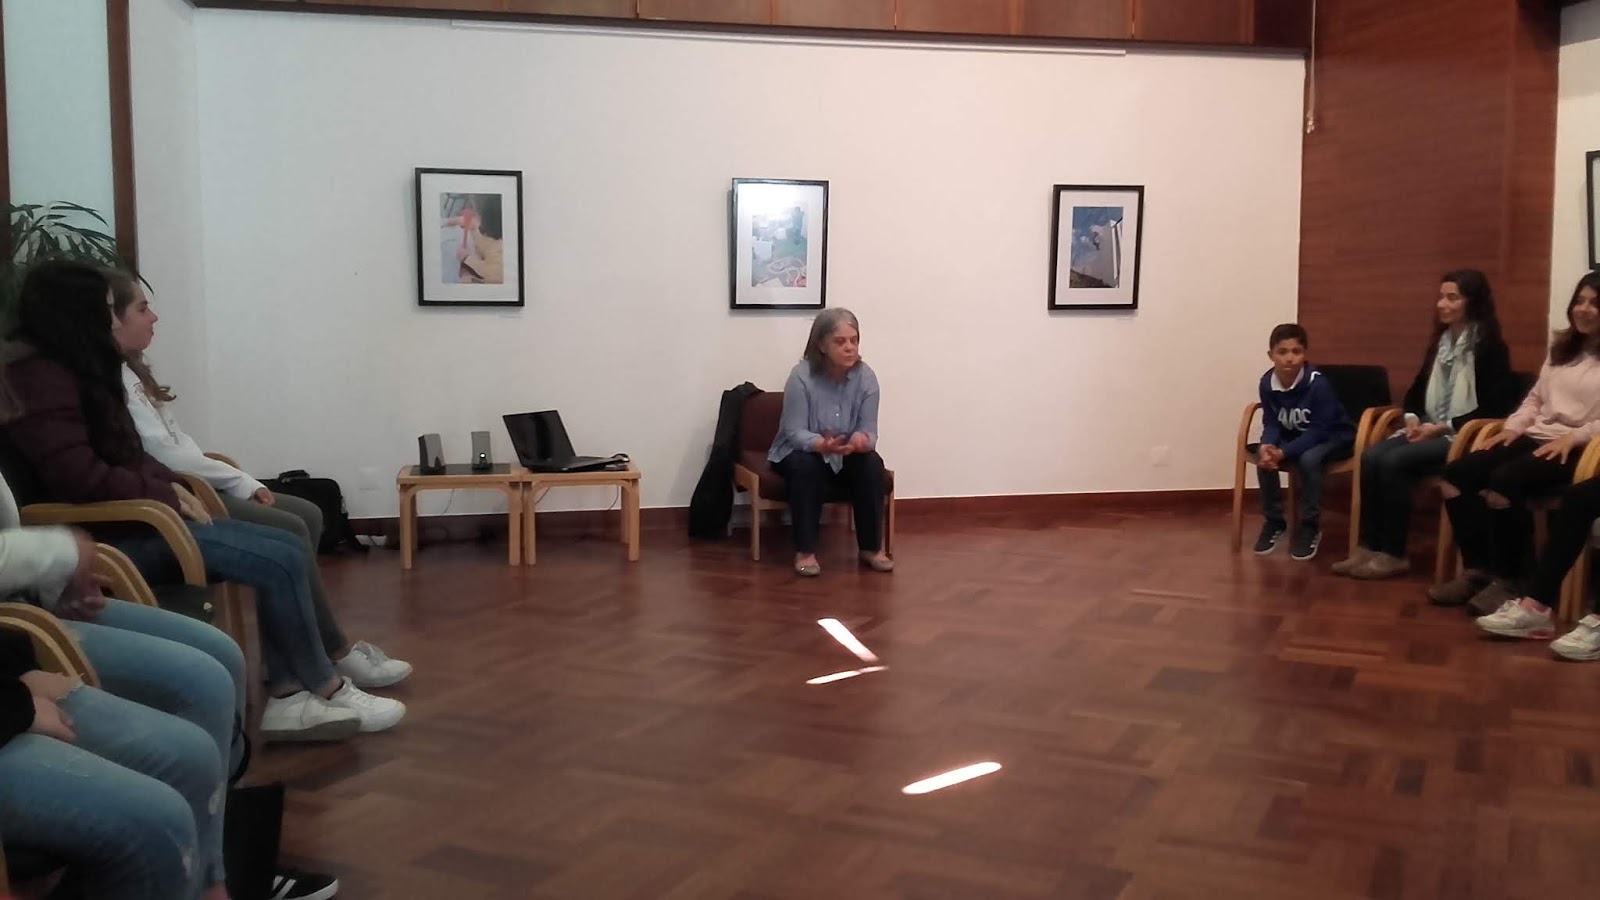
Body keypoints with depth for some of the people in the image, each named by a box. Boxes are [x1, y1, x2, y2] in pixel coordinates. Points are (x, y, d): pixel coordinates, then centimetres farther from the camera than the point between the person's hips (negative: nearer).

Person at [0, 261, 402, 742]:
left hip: (133, 516, 11)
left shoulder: (70, 369, 16)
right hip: (111, 534, -11)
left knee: (285, 547, -1)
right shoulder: (40, 377, -16)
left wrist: (169, 485, 2)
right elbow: (79, 478, -25)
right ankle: (327, 690, -1)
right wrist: (167, 496, -14)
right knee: (280, 561, -17)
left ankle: (287, 698, -3)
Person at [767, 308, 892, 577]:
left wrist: (862, 440, -40)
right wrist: (823, 445, -45)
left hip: (846, 457, 3)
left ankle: (871, 547, -13)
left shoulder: (866, 377, -13)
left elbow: (869, 430, -14)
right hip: (799, 452, -3)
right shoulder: (801, 376, -22)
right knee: (806, 467, -35)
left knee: (872, 464, -26)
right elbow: (794, 432, -25)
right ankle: (805, 551, -24)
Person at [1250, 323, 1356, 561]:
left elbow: (1318, 431, -28)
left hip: (1332, 438, -5)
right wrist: (1267, 446, -30)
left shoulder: (1318, 383, -29)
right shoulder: (1267, 383, -13)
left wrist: (1284, 453, -38)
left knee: (1308, 459, -35)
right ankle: (1273, 521, -3)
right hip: (1294, 437, 5)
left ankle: (1310, 526, -16)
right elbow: (1271, 424, -7)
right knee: (1263, 456, -22)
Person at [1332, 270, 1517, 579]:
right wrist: (1413, 419, -3)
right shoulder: (1441, 341, 16)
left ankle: (1393, 554, -20)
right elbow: (1417, 390, 19)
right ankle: (1368, 547, -20)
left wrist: (1443, 427, -18)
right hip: (1429, 431, 7)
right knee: (1371, 457, -20)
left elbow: (1494, 408, -14)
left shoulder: (1490, 346, -7)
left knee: (1394, 462, -29)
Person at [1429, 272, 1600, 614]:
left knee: (1504, 482, -34)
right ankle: (1477, 570, -7)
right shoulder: (1561, 347, 22)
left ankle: (1508, 580, -18)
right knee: (1456, 475, -15)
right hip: (1536, 437, 7)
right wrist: (1513, 426, 5)